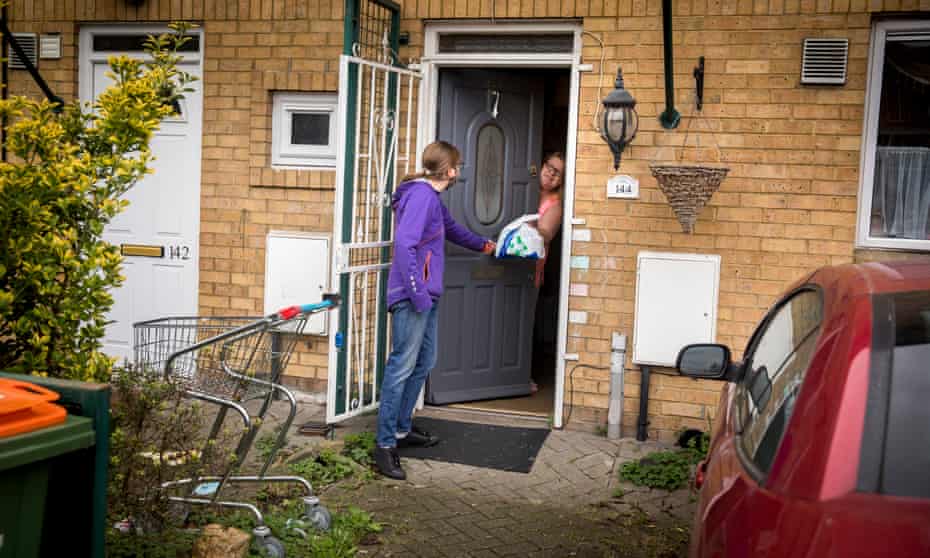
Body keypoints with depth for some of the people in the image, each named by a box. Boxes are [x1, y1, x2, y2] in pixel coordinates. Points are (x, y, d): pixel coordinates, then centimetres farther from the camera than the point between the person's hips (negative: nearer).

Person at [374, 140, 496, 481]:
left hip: (426, 297, 10)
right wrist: (418, 293, -24)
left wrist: (484, 245, 54)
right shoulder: (420, 194, -13)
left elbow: (452, 229, 38)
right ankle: (385, 444, -7)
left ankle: (402, 428, 26)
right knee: (402, 366, -9)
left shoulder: (432, 197, 18)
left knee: (424, 363, 15)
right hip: (412, 297, -10)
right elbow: (404, 244, -23)